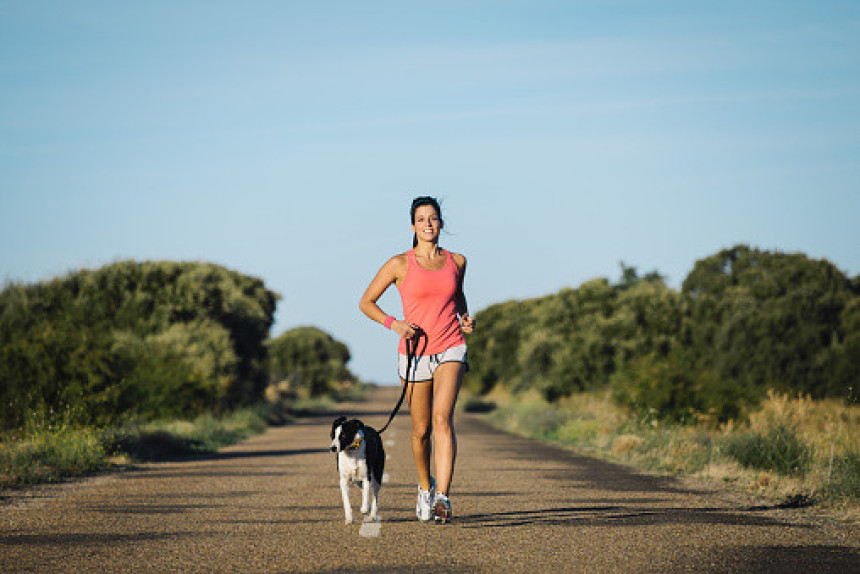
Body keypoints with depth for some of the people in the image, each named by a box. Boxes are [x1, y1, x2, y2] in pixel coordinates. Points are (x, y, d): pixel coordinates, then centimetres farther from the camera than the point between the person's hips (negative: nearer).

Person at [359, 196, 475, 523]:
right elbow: (366, 303, 4)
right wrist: (393, 323, -11)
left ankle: (442, 497, -29)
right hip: (415, 354, 0)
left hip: (450, 351, 0)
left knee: (442, 418, -21)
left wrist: (465, 318, 8)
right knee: (421, 429, 9)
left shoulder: (456, 261, 7)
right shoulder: (400, 264, -2)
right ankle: (425, 487, 37)